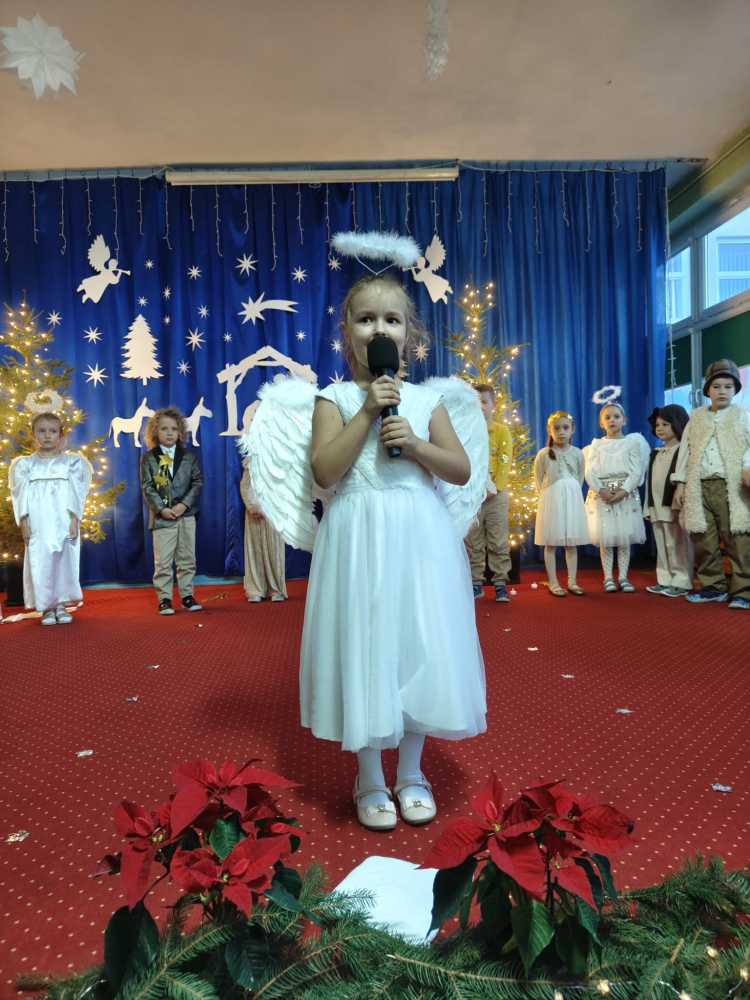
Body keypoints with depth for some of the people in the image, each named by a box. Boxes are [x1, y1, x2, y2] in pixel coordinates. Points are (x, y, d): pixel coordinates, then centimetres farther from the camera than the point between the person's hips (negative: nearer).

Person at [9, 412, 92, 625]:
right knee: (40, 565, -1)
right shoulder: (25, 464, 9)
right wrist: (23, 522, -3)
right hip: (37, 525, 1)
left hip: (64, 523, 0)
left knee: (65, 562, -1)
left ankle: (61, 605, 9)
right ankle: (47, 608, 8)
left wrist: (75, 520, -7)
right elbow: (21, 495, 5)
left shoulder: (71, 462, 7)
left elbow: (76, 494, 2)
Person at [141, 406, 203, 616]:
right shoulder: (148, 459, 2)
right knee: (163, 561, 0)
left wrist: (184, 505, -11)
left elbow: (197, 482, 1)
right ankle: (164, 598, 9)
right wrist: (162, 508, -13)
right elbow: (147, 487, -2)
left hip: (186, 514, 2)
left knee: (187, 558, 8)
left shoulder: (189, 457, 7)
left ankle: (187, 595, 18)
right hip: (161, 516, -2)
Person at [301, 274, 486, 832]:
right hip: (360, 539, -2)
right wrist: (368, 412, -13)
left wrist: (415, 442, -11)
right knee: (365, 649, 3)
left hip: (420, 538, 3)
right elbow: (324, 472, -11)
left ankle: (411, 775, 29)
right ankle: (370, 781, 24)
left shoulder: (425, 400, 8)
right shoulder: (335, 399, 1)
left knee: (420, 649, 8)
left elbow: (462, 470, 5)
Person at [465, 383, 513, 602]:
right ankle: (476, 583, 14)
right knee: (473, 542, 6)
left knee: (498, 542, 1)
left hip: (496, 494, -1)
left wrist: (495, 488, -14)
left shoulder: (502, 431, 4)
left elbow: (505, 463, -4)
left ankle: (500, 583, 8)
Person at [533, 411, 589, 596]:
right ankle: (553, 583, 9)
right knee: (551, 543, 2)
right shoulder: (544, 454, -5)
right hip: (551, 500, -2)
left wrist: (571, 494, 5)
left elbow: (580, 478, 12)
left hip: (573, 500, 3)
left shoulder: (577, 453, 2)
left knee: (572, 543, 7)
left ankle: (572, 582, 15)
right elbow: (539, 480, 4)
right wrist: (549, 496, 4)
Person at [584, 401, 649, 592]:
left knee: (625, 537, 0)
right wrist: (601, 490, -17)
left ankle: (623, 577, 8)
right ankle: (608, 578, 7)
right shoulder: (595, 445, 9)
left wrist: (623, 491, -16)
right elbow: (590, 472, -1)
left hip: (626, 494, 0)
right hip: (601, 495, 1)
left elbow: (636, 471, -3)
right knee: (604, 538, 0)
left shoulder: (633, 441, 6)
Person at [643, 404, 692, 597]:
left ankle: (681, 583, 3)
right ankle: (665, 581, 17)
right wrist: (648, 507, 13)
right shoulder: (656, 453, 16)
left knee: (677, 546, -3)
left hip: (675, 506, -7)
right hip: (657, 507, 7)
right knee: (662, 547, 10)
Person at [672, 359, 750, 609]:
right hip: (700, 487, 3)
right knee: (703, 540, 4)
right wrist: (680, 483, 8)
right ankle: (713, 587, 15)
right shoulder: (696, 417, 18)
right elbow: (685, 450, 15)